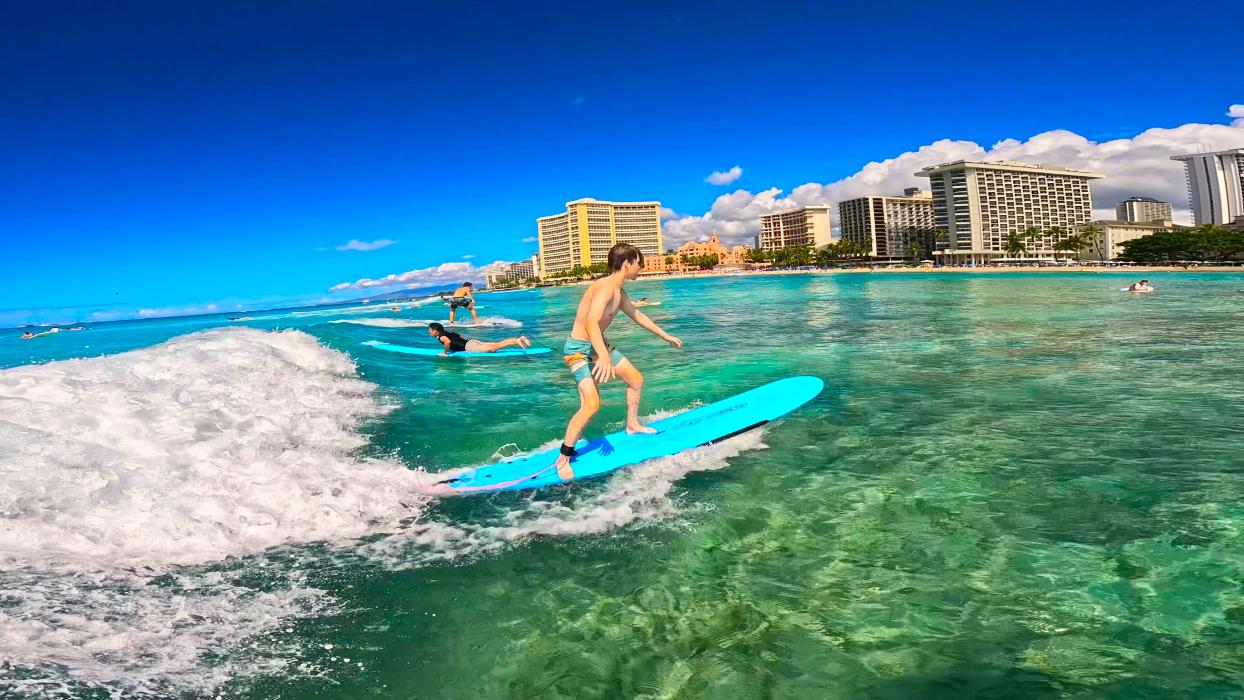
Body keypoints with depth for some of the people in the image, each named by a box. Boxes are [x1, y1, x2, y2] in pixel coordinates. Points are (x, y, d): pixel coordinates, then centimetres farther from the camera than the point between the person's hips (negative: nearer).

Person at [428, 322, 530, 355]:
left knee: (493, 348, -22)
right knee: (496, 344, -1)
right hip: (471, 342, 8)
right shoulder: (447, 333, 25)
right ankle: (519, 338, -10)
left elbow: (448, 341, -25)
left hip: (469, 347, -8)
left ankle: (516, 341, -36)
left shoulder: (440, 336, -2)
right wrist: (453, 348, 35)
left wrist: (445, 352, -11)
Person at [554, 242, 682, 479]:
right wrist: (604, 358, -54)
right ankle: (563, 458, -10)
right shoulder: (605, 287, -25)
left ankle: (632, 425, 40)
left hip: (598, 345, 10)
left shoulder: (620, 292, 6)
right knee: (591, 403, -23)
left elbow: (637, 315, 24)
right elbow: (591, 323, -40)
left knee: (636, 379, 18)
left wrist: (665, 336, 31)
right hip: (579, 348, -10)